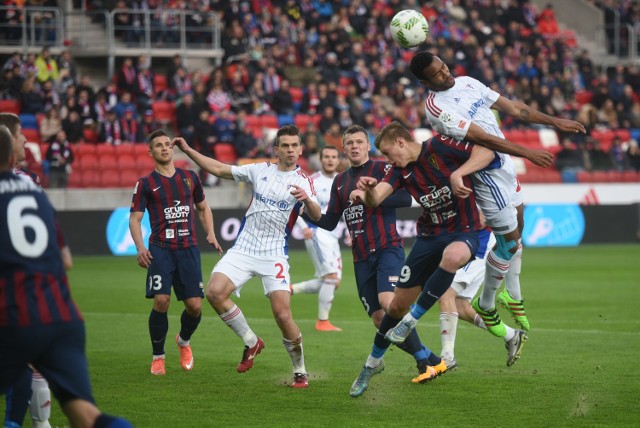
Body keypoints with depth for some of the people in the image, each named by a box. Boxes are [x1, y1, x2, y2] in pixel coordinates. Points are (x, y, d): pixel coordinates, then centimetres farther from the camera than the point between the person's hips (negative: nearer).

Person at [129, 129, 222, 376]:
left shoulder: (190, 178, 14)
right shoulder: (145, 184, 5)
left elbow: (203, 208, 26)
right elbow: (135, 218, 2)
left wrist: (210, 234, 10)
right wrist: (140, 248, -14)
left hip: (188, 248, 3)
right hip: (160, 249, -3)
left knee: (195, 305, -3)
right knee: (161, 301, -17)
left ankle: (184, 341, 30)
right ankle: (158, 356, 1)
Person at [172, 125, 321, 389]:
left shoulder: (303, 181, -3)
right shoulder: (260, 170, 8)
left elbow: (316, 217, -17)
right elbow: (220, 170, 15)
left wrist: (307, 199, -38)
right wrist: (188, 150, 9)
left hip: (274, 255, -4)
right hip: (243, 248, 4)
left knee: (283, 315, -15)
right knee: (214, 292, -17)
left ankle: (300, 372, 5)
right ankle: (251, 343, 2)